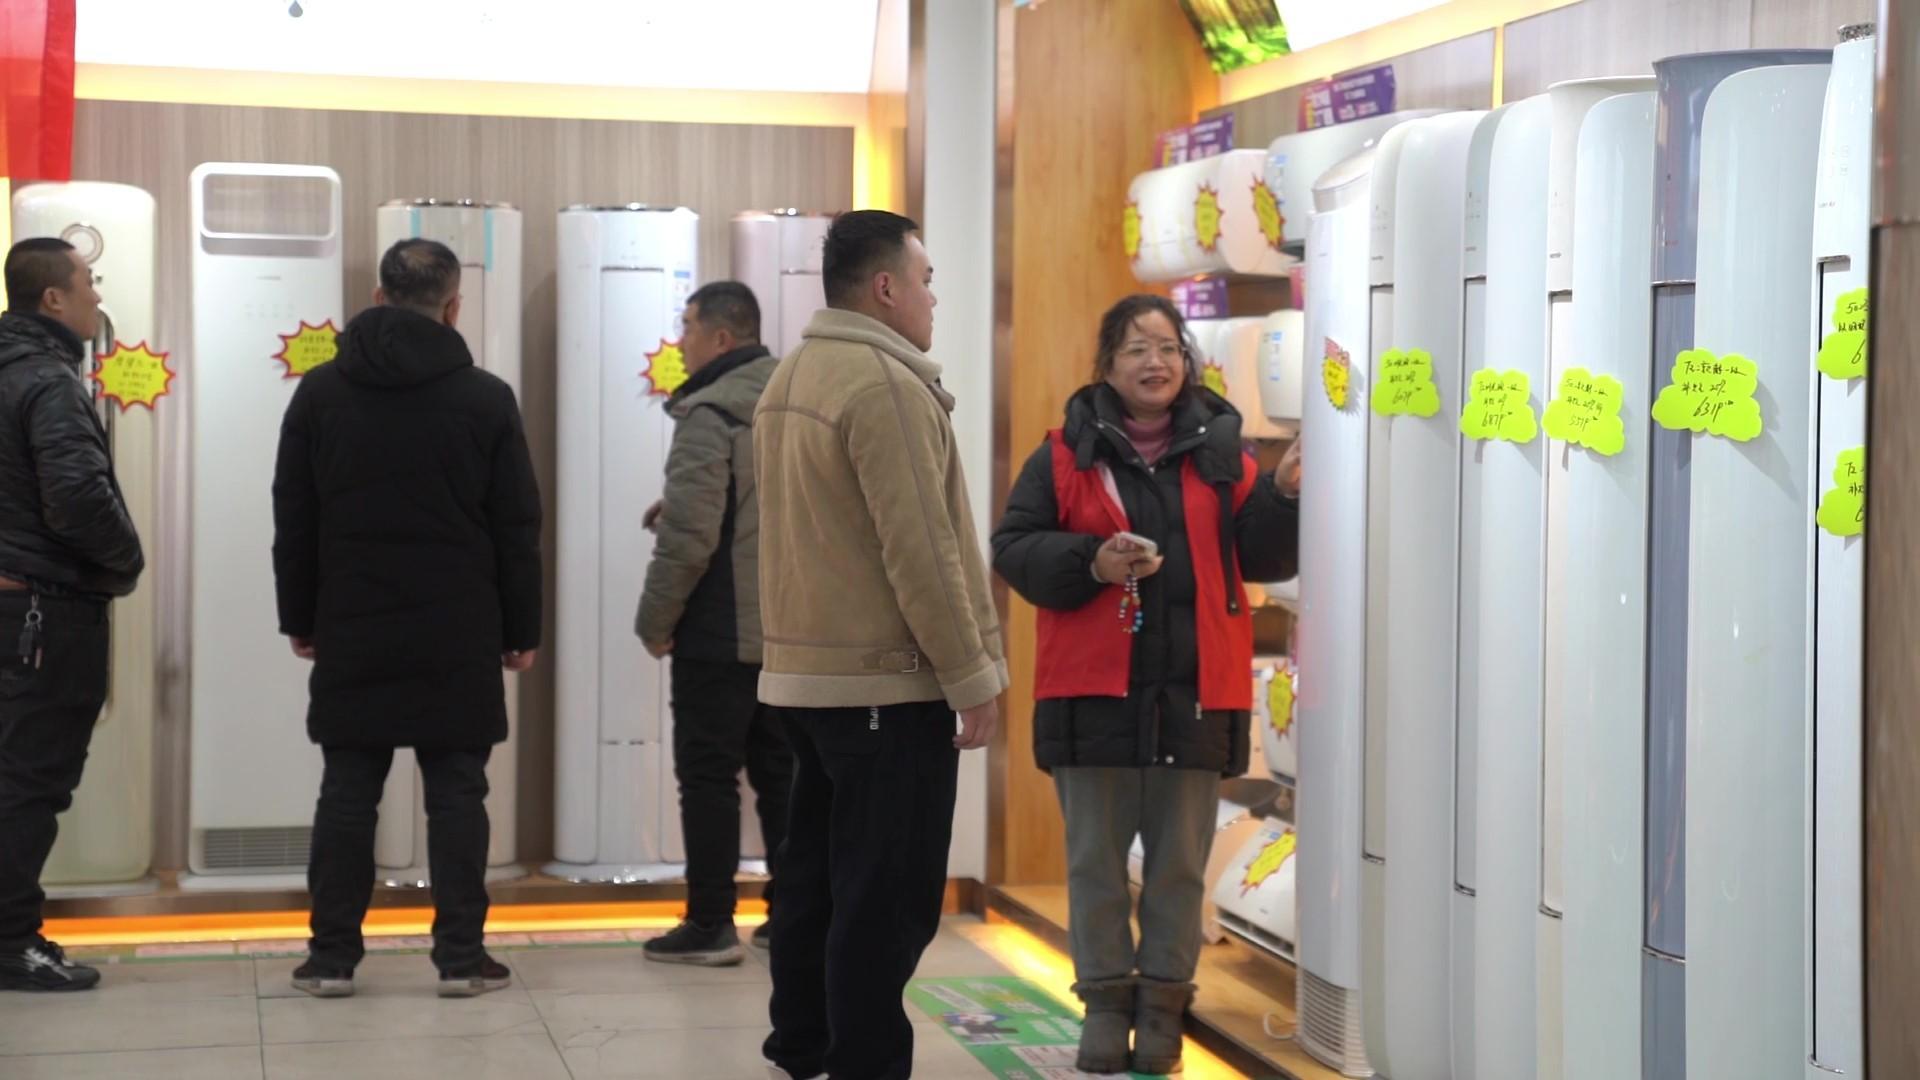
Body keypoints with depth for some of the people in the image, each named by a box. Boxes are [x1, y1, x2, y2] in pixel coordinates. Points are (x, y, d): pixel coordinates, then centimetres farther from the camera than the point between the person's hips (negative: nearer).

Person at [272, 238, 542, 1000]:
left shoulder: (320, 392, 3)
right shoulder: (485, 398, -3)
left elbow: (292, 521, 6)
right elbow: (517, 531, -1)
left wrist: (299, 618, 13)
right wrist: (520, 630, 7)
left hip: (352, 631, 2)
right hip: (458, 636, -2)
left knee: (347, 791, 7)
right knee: (456, 792, 3)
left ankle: (332, 954, 9)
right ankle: (460, 956, 3)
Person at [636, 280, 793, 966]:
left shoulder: (709, 414, -14)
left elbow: (689, 537, -20)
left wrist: (656, 621, -8)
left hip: (720, 632, -7)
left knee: (709, 775, 1)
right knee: (782, 772, 13)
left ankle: (710, 925, 4)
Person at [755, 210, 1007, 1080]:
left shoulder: (789, 380, 13)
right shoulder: (886, 385, -17)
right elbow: (922, 553, -19)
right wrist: (973, 677, -14)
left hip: (804, 673, 9)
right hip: (887, 682, -9)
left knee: (815, 878, 15)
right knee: (887, 900, -4)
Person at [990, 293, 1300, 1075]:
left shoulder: (1220, 450, 6)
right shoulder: (1068, 453, 1)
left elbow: (1261, 557, 5)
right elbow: (1014, 549, -1)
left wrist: (1285, 495, -12)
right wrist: (1090, 563, -16)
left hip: (1195, 690, 1)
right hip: (1094, 688, -1)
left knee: (1180, 861, 8)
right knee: (1095, 857, 7)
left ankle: (1163, 1005, 19)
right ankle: (1105, 1000, 20)